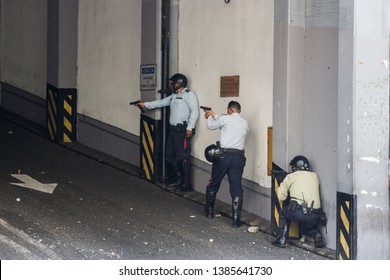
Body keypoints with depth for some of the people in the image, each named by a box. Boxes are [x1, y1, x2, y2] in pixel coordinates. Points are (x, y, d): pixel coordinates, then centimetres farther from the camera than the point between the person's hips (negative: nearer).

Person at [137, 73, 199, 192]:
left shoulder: (189, 94, -9)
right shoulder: (173, 96, 20)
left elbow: (195, 111, -18)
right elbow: (161, 102, 28)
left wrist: (190, 128, -23)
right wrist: (145, 104, 26)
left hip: (183, 131, -10)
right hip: (173, 129, 10)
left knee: (183, 158, -10)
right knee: (169, 156, 14)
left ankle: (186, 184, -5)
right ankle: (175, 179, 26)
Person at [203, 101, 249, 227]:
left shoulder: (226, 119, -4)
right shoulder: (245, 123, 13)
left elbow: (211, 126, 10)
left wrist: (209, 117, 31)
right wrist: (214, 115, 32)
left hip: (224, 155, -3)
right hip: (238, 157, 3)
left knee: (213, 184, 17)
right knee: (236, 188, 2)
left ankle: (209, 212, 30)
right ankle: (236, 220, -2)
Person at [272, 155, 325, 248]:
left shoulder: (291, 177, 9)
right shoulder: (314, 176, 19)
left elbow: (281, 197, 13)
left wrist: (281, 185, 32)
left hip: (299, 213, -4)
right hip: (315, 217, 4)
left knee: (284, 213, 28)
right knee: (304, 226, 35)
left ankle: (281, 240, 19)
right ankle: (316, 234, 4)